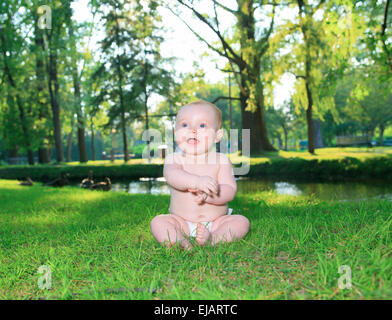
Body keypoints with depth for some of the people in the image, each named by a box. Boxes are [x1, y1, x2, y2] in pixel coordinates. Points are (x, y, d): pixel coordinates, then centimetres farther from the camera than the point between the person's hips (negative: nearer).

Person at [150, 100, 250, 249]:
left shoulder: (221, 160, -4)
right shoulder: (174, 158, -6)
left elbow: (230, 190, -14)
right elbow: (172, 175, -30)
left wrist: (207, 195, -35)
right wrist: (197, 182, -50)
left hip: (216, 221, 1)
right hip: (181, 221, 0)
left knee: (242, 222, -20)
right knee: (157, 221, -21)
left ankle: (212, 239, -38)